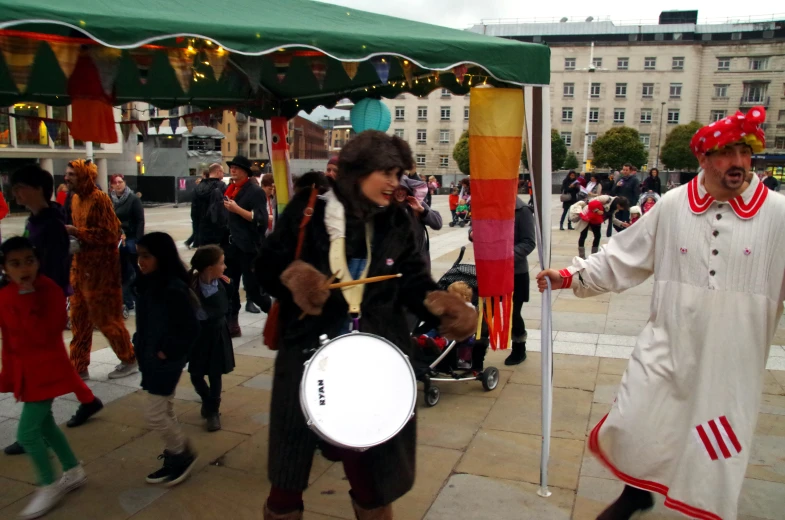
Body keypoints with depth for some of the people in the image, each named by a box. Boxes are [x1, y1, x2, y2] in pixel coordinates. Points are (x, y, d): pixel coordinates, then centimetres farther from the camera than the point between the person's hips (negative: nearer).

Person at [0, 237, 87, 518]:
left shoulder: (50, 290, -19)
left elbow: (43, 334, -29)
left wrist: (27, 299, -31)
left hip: (47, 370, -7)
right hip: (25, 372, 8)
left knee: (26, 432, -5)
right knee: (43, 424, 18)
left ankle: (49, 487, 15)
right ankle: (74, 472, 36)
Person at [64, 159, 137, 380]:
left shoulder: (99, 198, -15)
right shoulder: (76, 199, 10)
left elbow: (109, 233, -18)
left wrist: (77, 232, -19)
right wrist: (70, 233, 4)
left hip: (100, 265, -8)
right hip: (81, 263, 8)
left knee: (105, 317, 0)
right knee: (79, 318, 11)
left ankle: (129, 360, 16)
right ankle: (79, 367, 21)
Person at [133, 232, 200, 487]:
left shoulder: (173, 289, -24)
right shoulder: (147, 284, 3)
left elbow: (191, 328, -23)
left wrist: (169, 351, -18)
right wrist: (139, 345, 7)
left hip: (166, 360, -9)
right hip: (151, 357, 9)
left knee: (154, 414, -2)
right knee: (164, 411, 17)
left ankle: (183, 454, 17)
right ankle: (175, 458, 32)